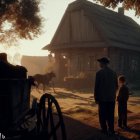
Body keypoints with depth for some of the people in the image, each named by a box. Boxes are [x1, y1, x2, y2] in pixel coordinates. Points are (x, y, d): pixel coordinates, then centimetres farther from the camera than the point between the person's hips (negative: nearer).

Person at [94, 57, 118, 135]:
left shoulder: (99, 73, -10)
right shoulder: (114, 73, 3)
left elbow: (96, 87, -10)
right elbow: (116, 86, 8)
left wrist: (96, 98, -2)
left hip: (102, 98, -4)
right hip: (112, 98, 4)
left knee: (103, 115, 7)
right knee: (111, 115, 11)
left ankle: (104, 130, 12)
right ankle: (111, 130, 15)